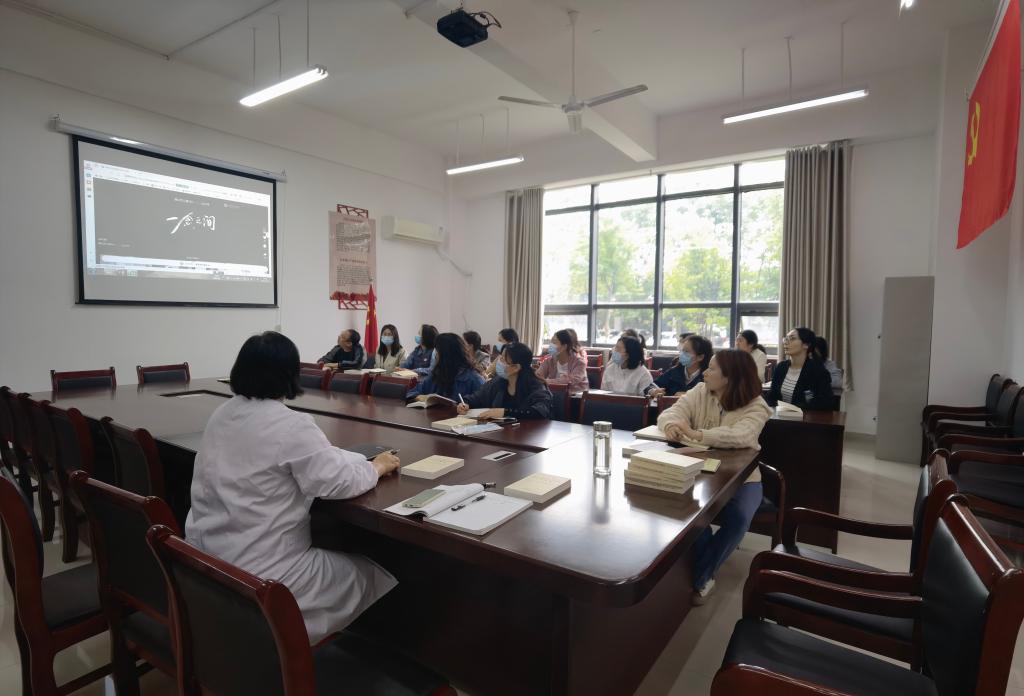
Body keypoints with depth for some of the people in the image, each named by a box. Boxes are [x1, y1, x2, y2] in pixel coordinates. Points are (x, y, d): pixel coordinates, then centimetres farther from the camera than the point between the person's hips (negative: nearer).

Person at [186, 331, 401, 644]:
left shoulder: (222, 413, 3)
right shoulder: (291, 425, -23)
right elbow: (339, 483, -22)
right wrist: (377, 466, -4)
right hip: (258, 572, -9)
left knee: (332, 554, 28)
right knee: (375, 577, 8)